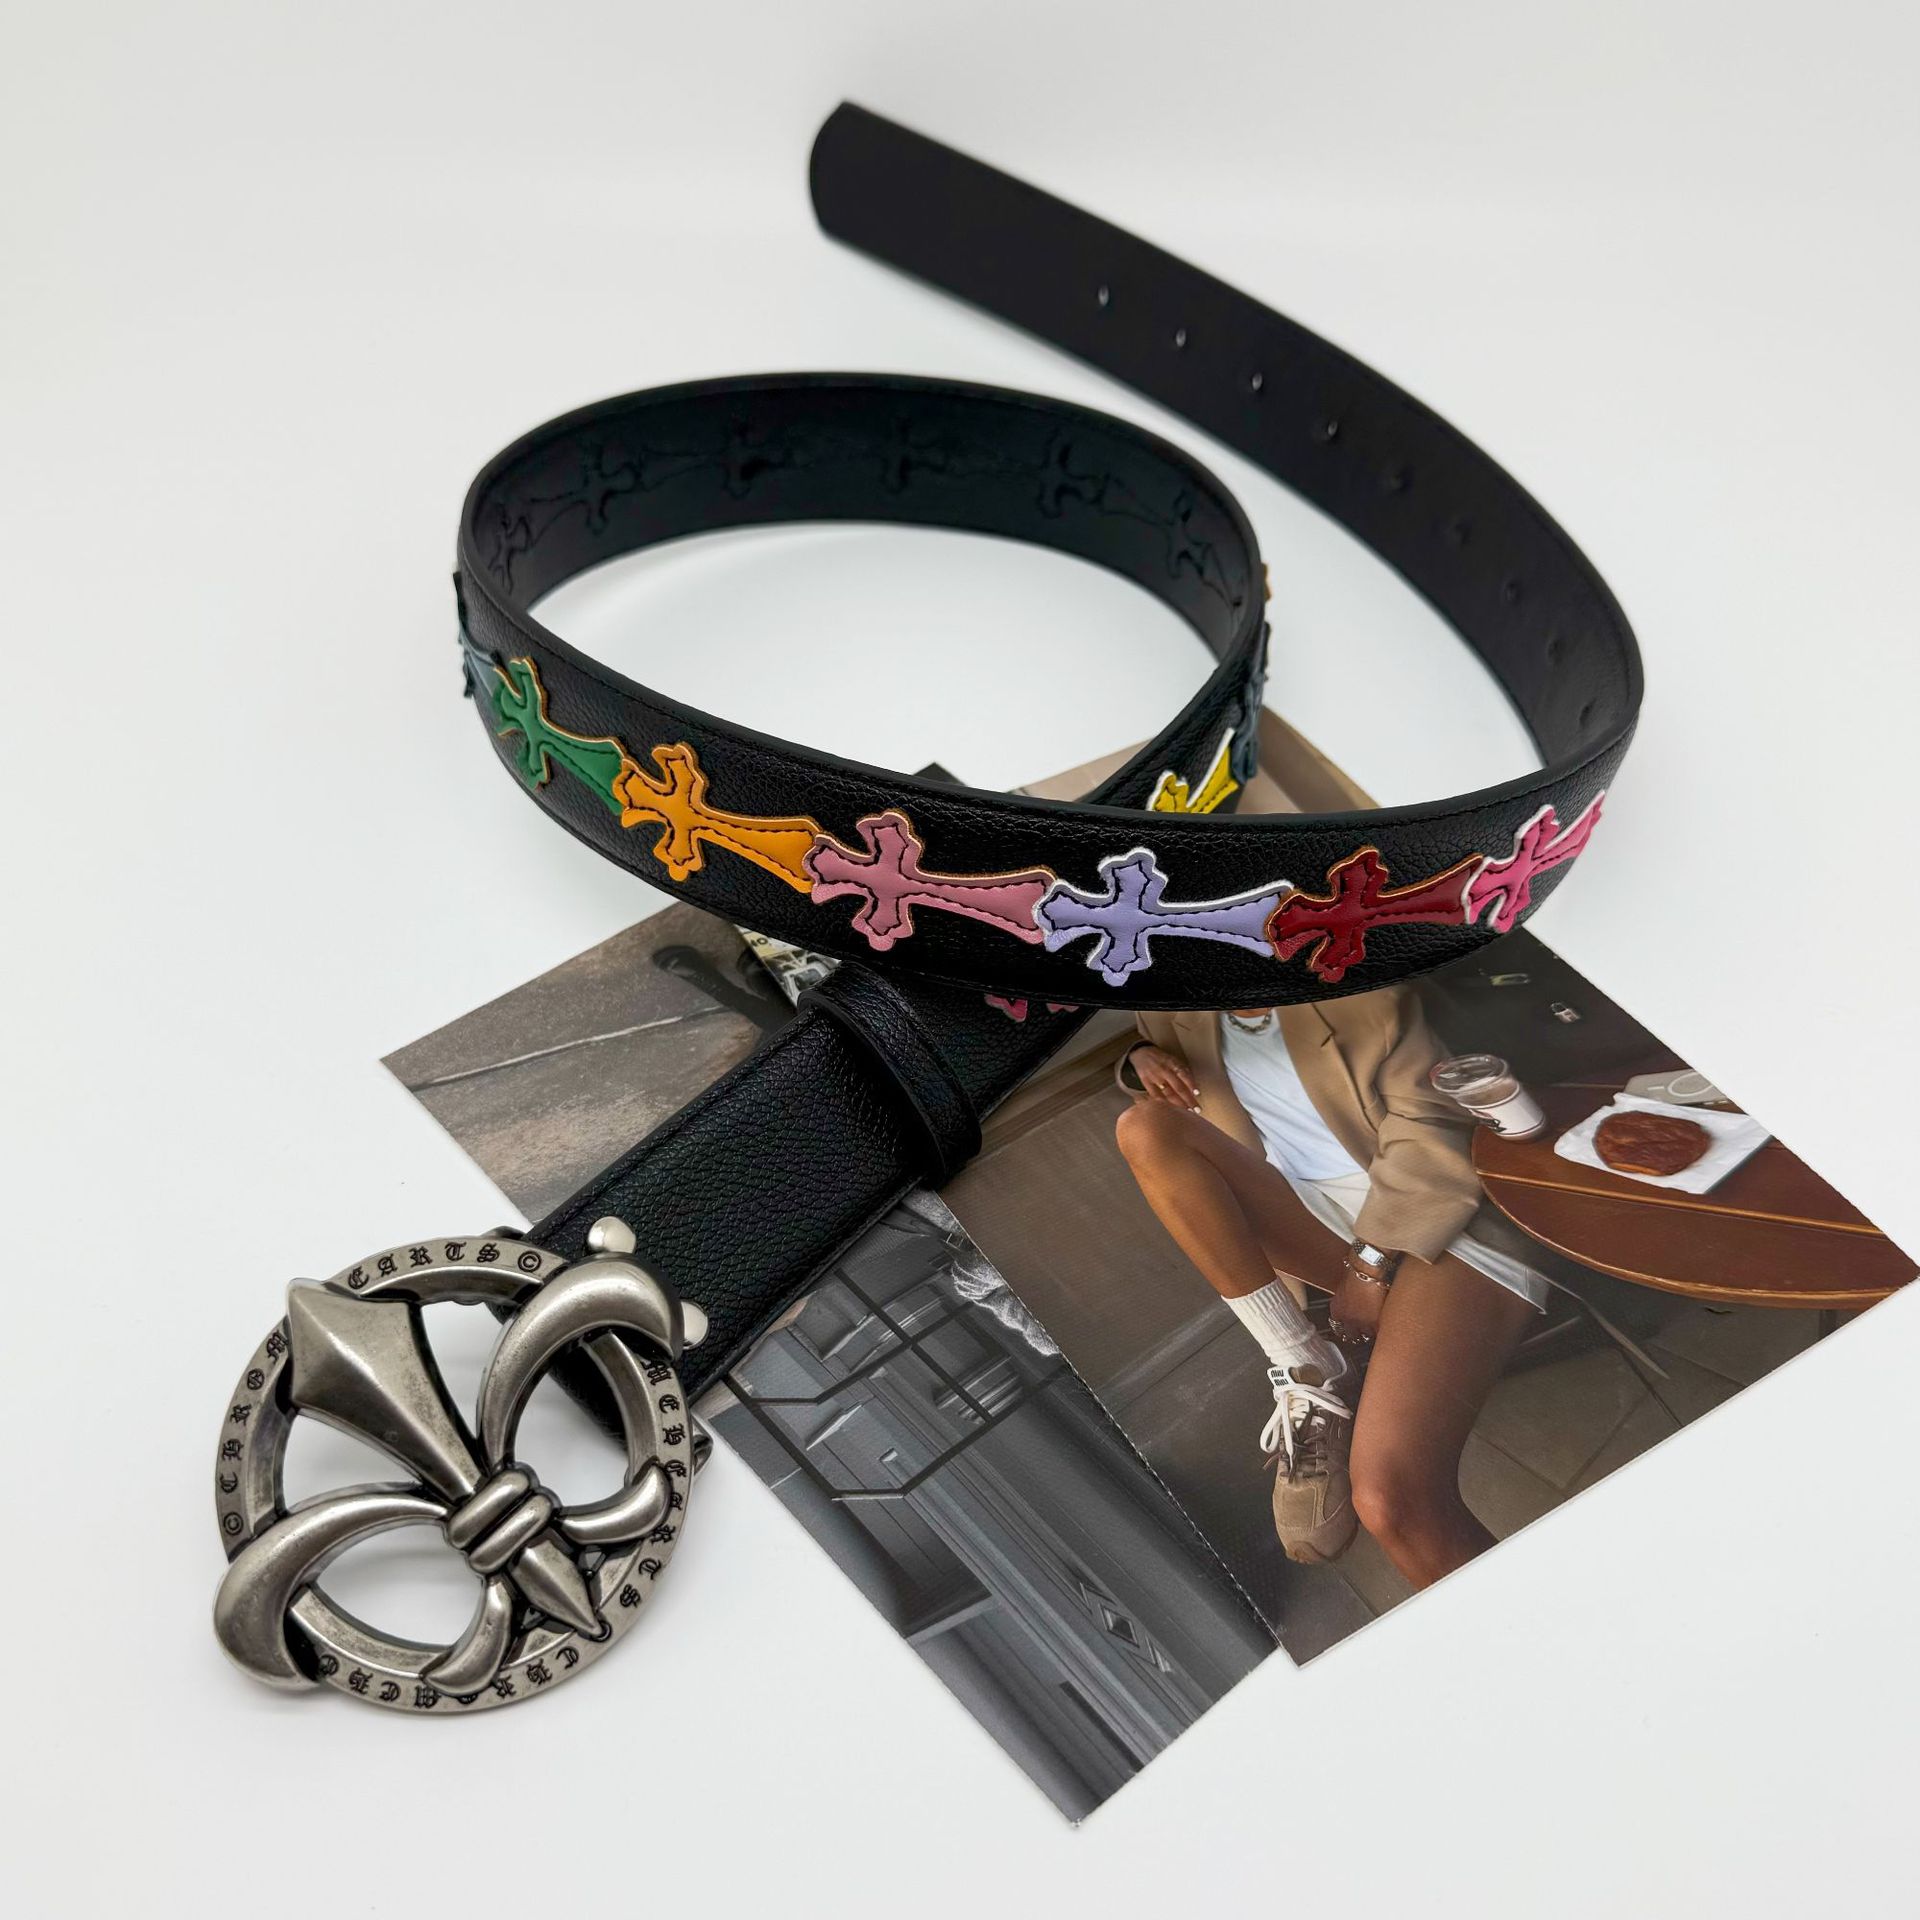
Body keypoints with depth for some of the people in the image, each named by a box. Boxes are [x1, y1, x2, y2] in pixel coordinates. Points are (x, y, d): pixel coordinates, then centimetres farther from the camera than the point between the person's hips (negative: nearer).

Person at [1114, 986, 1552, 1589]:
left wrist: (1372, 1261, -14)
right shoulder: (1183, 1018, 13)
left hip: (1424, 1226, -6)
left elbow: (1428, 1127, -5)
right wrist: (1142, 1060, 9)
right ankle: (1305, 1374, -15)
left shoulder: (1352, 988, 1)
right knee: (1143, 1128, -18)